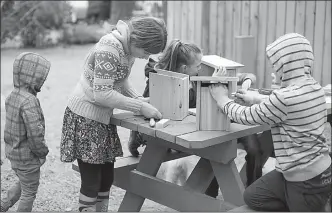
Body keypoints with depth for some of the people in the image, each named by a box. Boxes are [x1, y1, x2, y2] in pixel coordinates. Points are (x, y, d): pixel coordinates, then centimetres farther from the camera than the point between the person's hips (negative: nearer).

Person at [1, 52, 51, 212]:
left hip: (13, 152, 9)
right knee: (29, 192, 10)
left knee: (23, 184, 29)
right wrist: (42, 152, -12)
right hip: (27, 157, -9)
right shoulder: (29, 101, -27)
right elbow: (35, 133, -31)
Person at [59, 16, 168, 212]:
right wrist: (140, 106, -23)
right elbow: (101, 94, -27)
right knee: (91, 182, -2)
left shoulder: (128, 46, -1)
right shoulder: (108, 50, -27)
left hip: (103, 116, 8)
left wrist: (139, 99, -4)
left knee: (107, 177, 13)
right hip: (86, 117, -8)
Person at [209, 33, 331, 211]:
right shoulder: (312, 86, 0)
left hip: (307, 180, -9)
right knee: (252, 197, 18)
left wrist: (222, 99, 2)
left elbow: (246, 117, -14)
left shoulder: (286, 96, -28)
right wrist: (257, 99, 24)